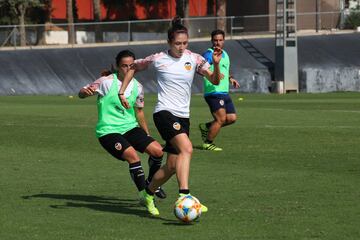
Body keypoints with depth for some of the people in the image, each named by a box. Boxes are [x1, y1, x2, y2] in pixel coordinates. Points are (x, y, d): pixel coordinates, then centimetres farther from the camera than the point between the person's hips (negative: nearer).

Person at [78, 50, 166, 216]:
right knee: (132, 156, -28)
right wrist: (86, 91, -40)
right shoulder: (107, 82, -10)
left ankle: (152, 183, 18)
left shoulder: (137, 87, 6)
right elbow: (82, 94, -15)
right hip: (108, 131, -6)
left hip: (130, 127, 6)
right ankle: (143, 194, -11)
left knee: (158, 151, -9)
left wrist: (147, 135, 23)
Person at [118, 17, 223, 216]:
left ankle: (148, 194, 31)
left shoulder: (194, 59, 4)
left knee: (172, 166, 7)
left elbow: (215, 81, -1)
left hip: (183, 117, 5)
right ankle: (184, 196, -37)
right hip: (164, 113, -5)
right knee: (186, 148, -29)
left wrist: (216, 64, -20)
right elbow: (133, 67, 14)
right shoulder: (158, 59, -2)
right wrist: (122, 92, 9)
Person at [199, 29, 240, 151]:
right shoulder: (209, 54, -10)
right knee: (221, 119, -12)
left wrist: (230, 78, 17)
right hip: (214, 92, -9)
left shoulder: (224, 54, 18)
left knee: (232, 118, 6)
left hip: (224, 92, 9)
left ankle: (206, 127, 23)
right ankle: (208, 143, 4)